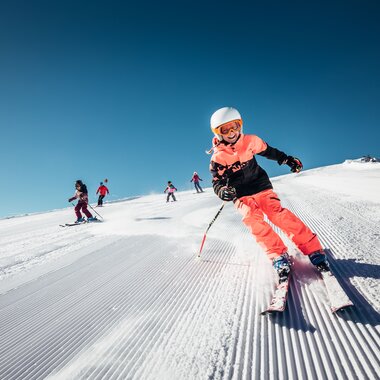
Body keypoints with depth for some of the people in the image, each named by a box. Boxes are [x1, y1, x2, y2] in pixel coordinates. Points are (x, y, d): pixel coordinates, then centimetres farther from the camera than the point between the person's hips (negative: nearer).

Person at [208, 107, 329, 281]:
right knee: (253, 219, -26)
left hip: (261, 187, 1)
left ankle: (313, 249, -16)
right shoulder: (218, 157, -9)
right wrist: (223, 191, -31)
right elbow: (217, 183, -9)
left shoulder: (250, 141, -3)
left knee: (277, 213, -20)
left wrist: (288, 159, 15)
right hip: (241, 196, 0)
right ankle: (279, 256, -23)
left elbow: (269, 151, 15)